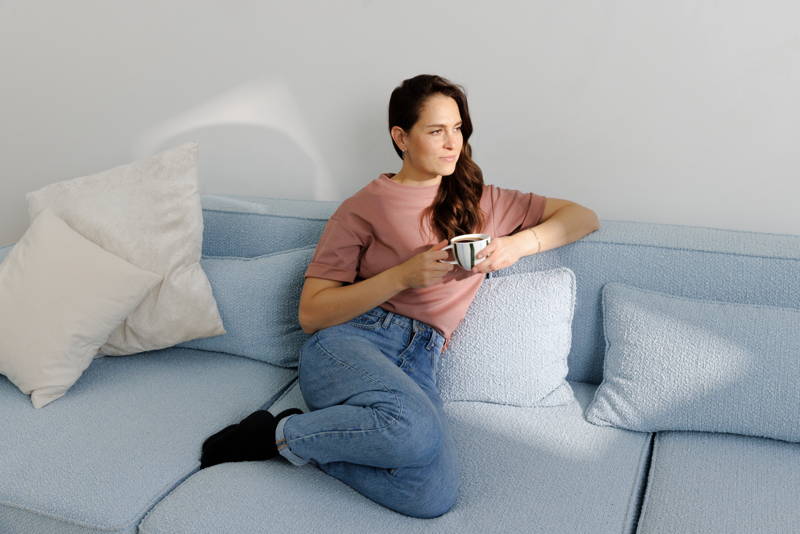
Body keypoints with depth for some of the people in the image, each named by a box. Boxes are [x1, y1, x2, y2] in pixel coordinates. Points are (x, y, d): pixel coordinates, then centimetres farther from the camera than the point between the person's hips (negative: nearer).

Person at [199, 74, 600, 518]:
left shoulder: (481, 202, 19)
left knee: (435, 497, -28)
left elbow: (584, 218, 19)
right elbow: (311, 314, 1)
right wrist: (405, 275, -10)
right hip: (350, 344, -3)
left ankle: (308, 441, -5)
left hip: (418, 364, 4)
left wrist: (520, 244, -2)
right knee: (418, 431, -38)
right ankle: (282, 432, -11)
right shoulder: (364, 207, 8)